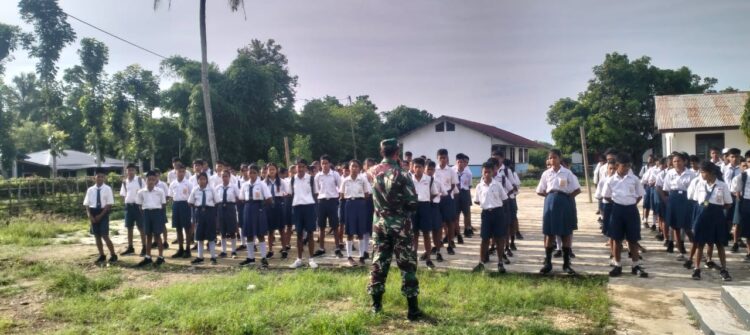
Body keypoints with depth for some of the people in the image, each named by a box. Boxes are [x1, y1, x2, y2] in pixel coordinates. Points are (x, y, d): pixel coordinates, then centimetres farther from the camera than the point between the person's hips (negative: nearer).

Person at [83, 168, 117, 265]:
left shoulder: (107, 189, -6)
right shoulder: (90, 190, 4)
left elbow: (109, 204, -9)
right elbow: (87, 204, 6)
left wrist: (100, 215, -13)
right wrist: (90, 215, -7)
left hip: (103, 213, -4)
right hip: (93, 214, 4)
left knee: (105, 236, -7)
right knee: (97, 236, 11)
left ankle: (113, 255, 7)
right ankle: (102, 255, 24)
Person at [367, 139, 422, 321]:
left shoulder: (374, 172, 0)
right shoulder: (401, 174, -15)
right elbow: (412, 202, -14)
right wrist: (406, 209, 6)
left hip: (380, 223, 5)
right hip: (400, 224, -4)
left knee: (379, 262, 12)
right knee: (407, 264, 1)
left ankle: (376, 303, 19)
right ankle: (413, 308, 3)